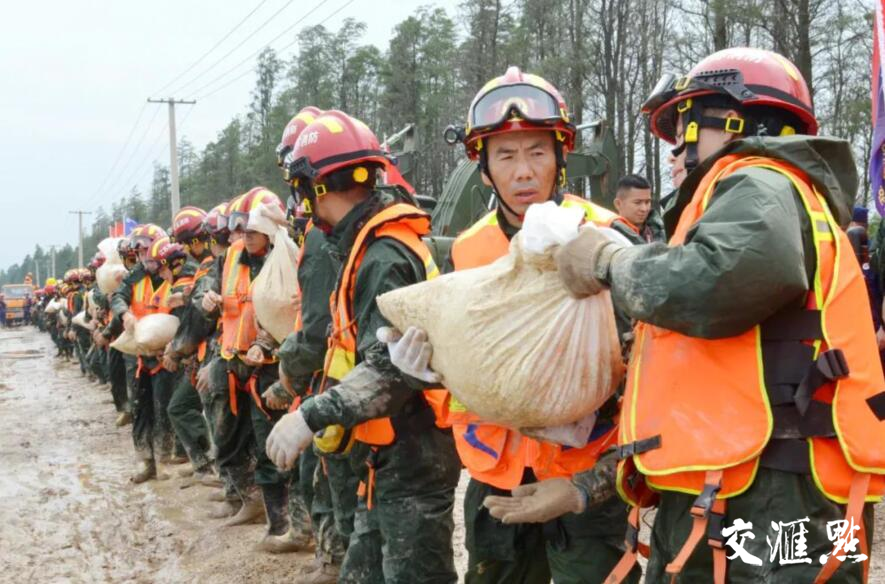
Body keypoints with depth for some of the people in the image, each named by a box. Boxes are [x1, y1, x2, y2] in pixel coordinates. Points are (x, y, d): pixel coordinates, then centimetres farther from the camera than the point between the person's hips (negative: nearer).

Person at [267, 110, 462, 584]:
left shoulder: (385, 257, -20)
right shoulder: (374, 247, 12)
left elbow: (391, 371, -28)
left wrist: (310, 417, -27)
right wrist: (316, 413, 15)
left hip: (410, 461, -10)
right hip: (390, 458, 10)